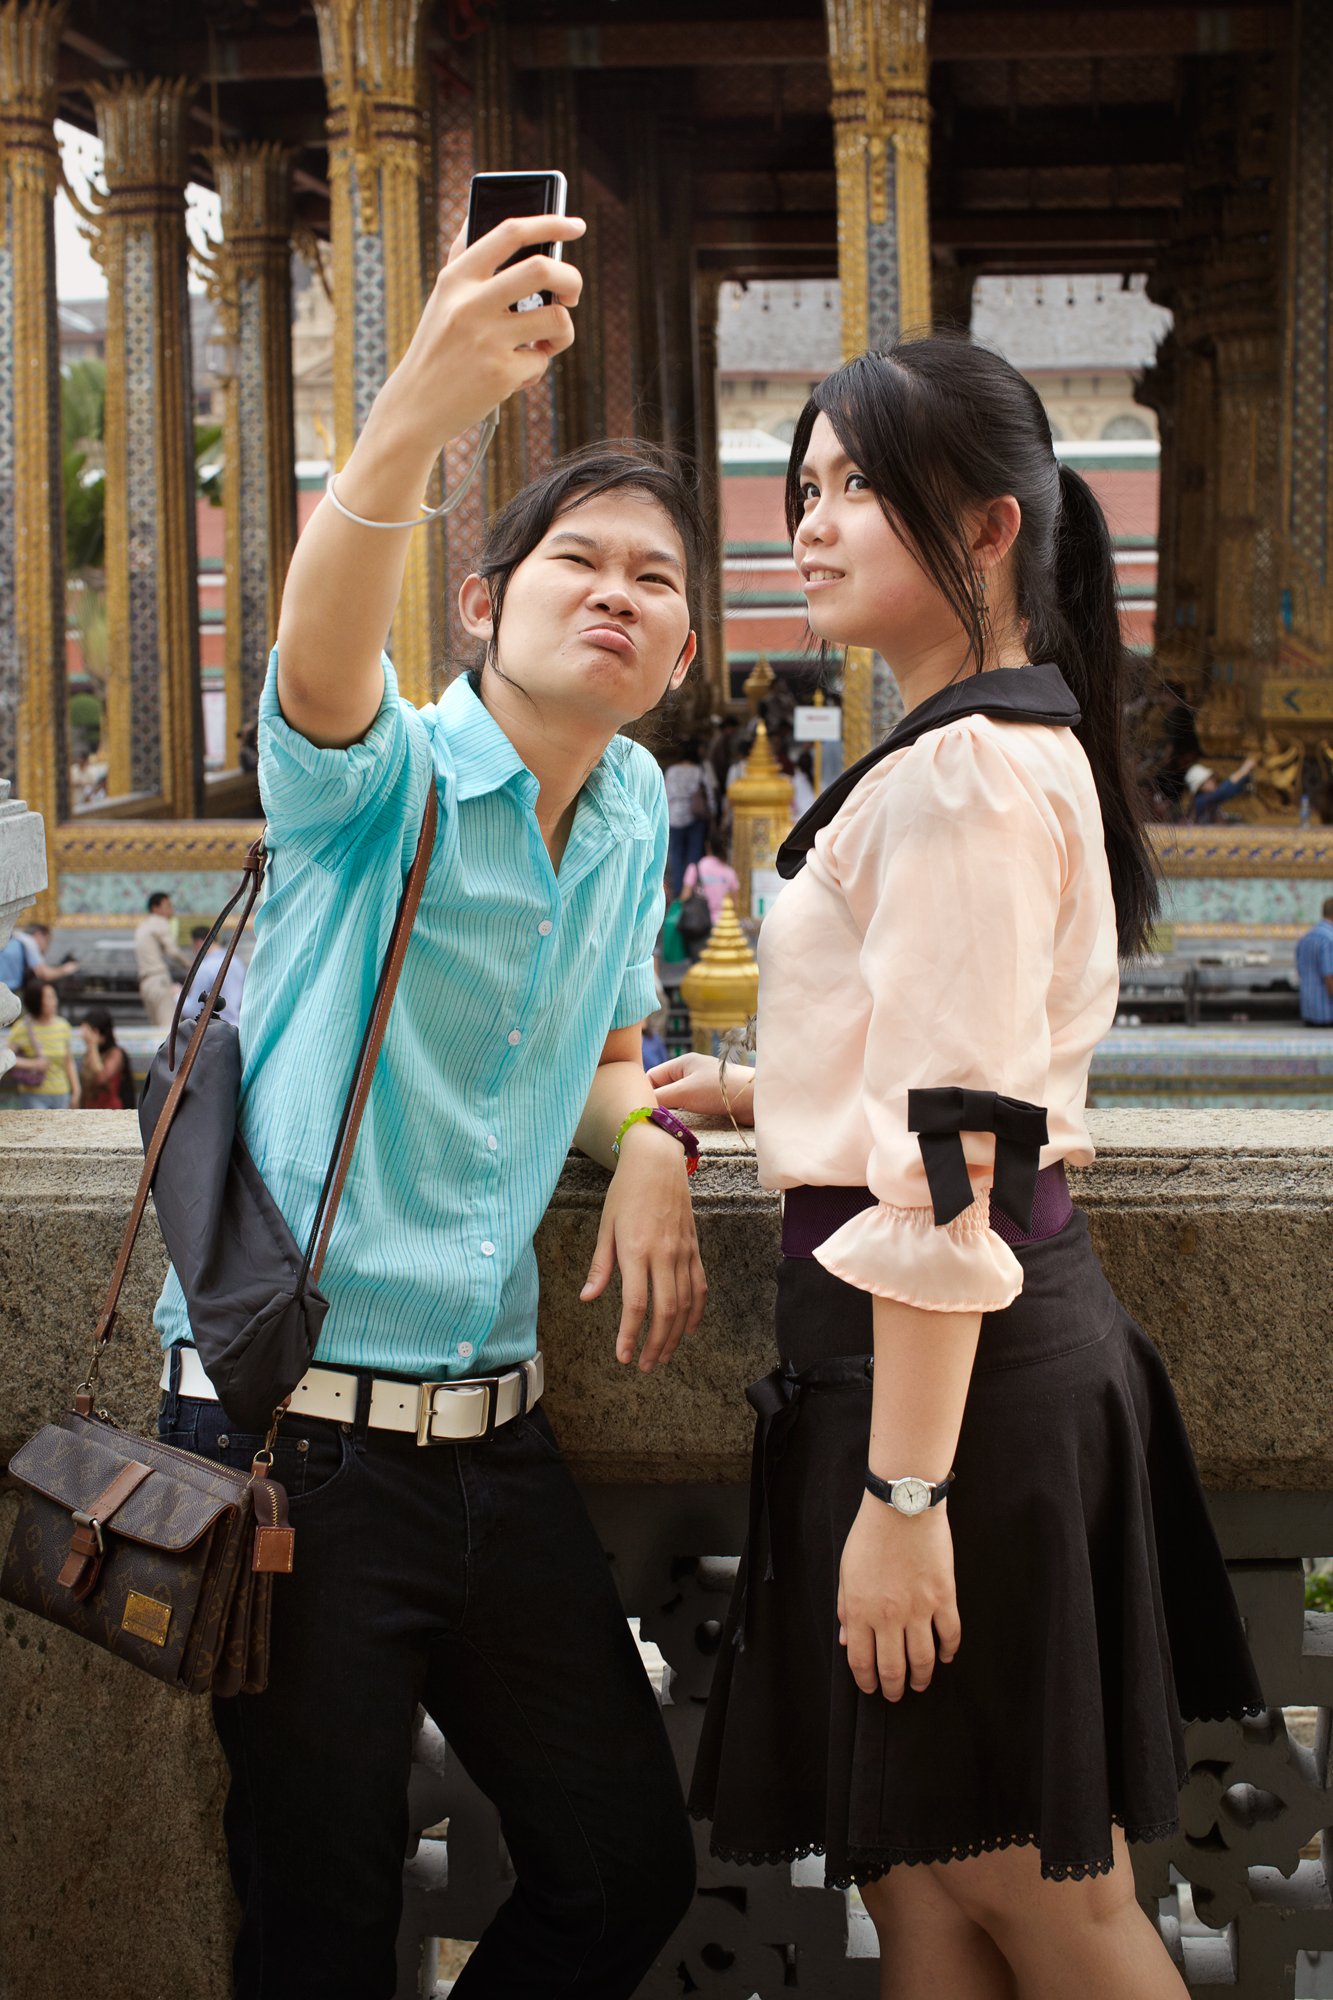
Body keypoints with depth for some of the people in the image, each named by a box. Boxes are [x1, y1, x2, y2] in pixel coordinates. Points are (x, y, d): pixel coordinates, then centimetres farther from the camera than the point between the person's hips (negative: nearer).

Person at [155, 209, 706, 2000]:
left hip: (492, 1432, 6)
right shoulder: (388, 778, -9)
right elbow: (321, 662, -34)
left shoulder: (633, 817, 11)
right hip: (292, 1432, -6)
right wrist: (411, 420, -53)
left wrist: (646, 1143, 3)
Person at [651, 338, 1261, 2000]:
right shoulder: (1018, 745, 15)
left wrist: (902, 1491, -23)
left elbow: (946, 1164, -22)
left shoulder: (963, 772, -17)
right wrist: (745, 1092, 27)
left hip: (953, 1359, -10)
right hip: (1019, 1325, 10)